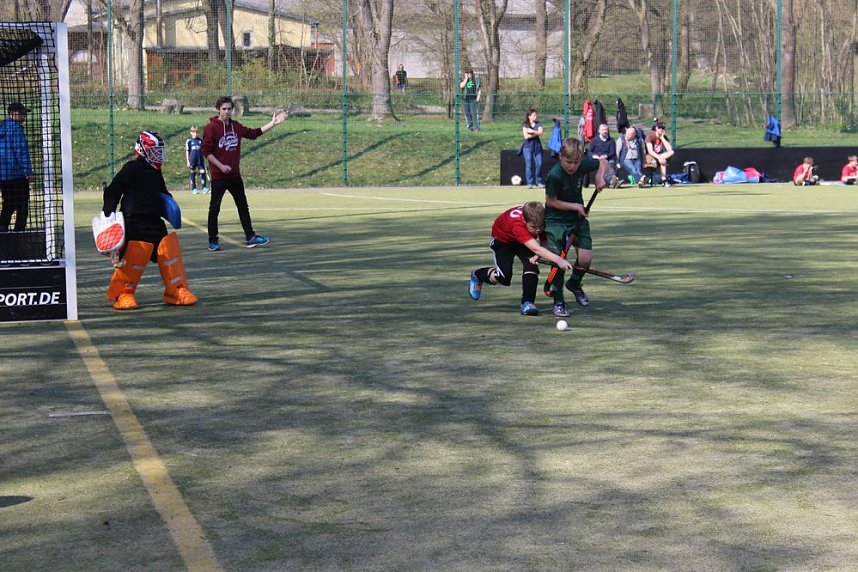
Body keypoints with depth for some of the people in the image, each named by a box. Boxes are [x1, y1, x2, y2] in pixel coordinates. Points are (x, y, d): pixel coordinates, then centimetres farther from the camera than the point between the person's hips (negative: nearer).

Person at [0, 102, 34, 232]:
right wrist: (28, 172, -16)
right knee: (22, 204, 1)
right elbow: (21, 151, -18)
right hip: (17, 173, -8)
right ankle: (19, 230, 0)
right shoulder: (16, 128, -13)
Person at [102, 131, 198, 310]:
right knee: (135, 255, -16)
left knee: (170, 251, 1)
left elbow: (162, 192, 34)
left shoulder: (155, 173, 18)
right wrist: (108, 215, -16)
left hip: (155, 221, 8)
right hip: (134, 223, -8)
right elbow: (112, 192, -9)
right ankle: (122, 294, -4)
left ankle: (176, 290, 7)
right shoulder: (131, 169, -7)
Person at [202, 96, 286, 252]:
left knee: (243, 206, 11)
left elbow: (253, 133, 18)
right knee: (215, 208, 0)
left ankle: (250, 238, 17)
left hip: (235, 175, 7)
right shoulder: (211, 128, -10)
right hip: (218, 176, -7)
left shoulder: (236, 126, 10)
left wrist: (273, 123, 13)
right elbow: (206, 151, -13)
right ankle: (213, 241, 7)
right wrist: (221, 166, -20)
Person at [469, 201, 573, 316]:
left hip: (525, 239, 4)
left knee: (532, 264, -21)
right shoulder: (517, 224, -47)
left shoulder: (540, 221, -31)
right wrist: (558, 260, -68)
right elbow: (535, 248, -57)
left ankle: (527, 302, -13)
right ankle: (477, 275, 20)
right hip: (503, 238, -4)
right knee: (504, 277, -10)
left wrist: (538, 256, -39)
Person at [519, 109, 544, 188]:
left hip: (537, 145, 3)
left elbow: (541, 132, -9)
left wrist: (532, 131, -17)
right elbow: (526, 136, -12)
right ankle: (530, 183, -3)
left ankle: (539, 182, 5)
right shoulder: (525, 125, 1)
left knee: (539, 164, -6)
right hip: (528, 146, -3)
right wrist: (536, 133, -9)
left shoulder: (538, 124, 9)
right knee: (529, 164, -7)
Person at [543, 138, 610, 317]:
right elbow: (551, 202, -16)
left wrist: (600, 176, -9)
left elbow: (603, 162, 10)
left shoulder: (584, 164, -11)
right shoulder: (555, 175, -25)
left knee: (586, 258, -5)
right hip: (556, 220, -4)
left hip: (578, 217, 4)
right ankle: (558, 301, 9)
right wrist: (575, 206, -16)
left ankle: (574, 284, 27)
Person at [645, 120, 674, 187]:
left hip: (659, 155, 6)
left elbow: (669, 149, -16)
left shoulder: (664, 137, 1)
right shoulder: (650, 136, -14)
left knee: (671, 152, -24)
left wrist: (662, 138, -15)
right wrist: (659, 158, -41)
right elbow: (650, 151, -27)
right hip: (650, 157, -6)